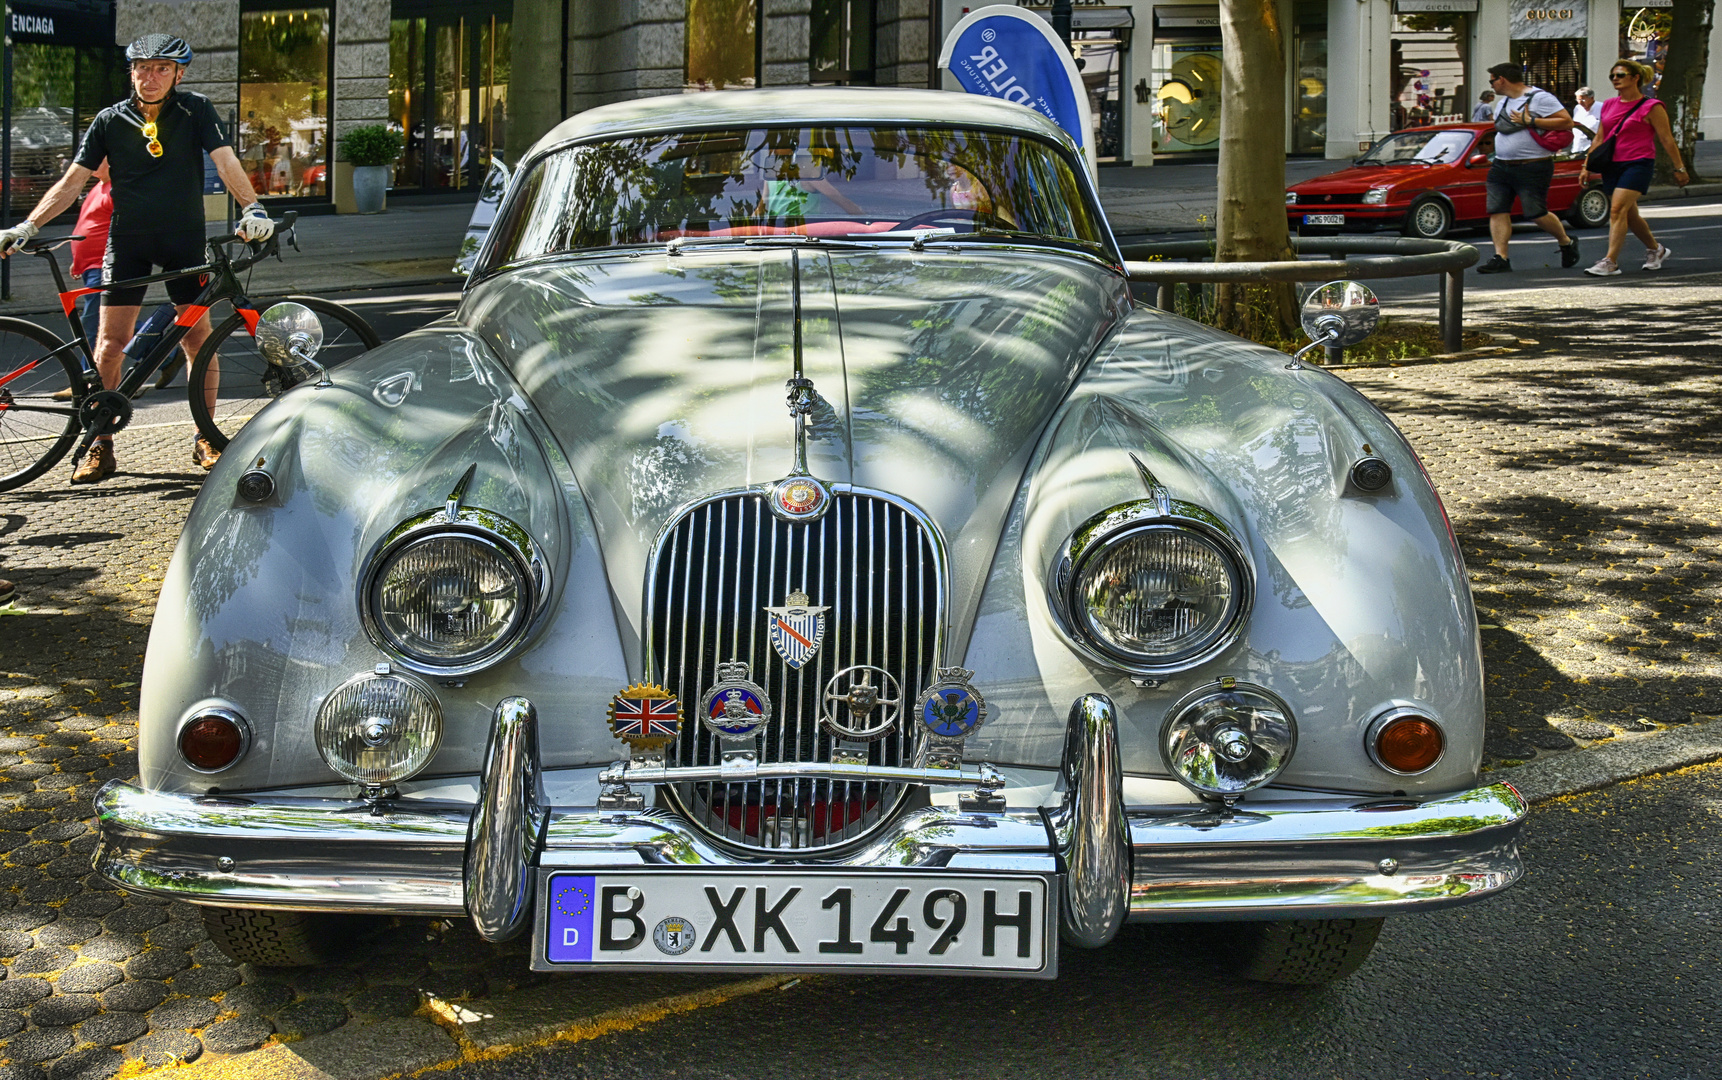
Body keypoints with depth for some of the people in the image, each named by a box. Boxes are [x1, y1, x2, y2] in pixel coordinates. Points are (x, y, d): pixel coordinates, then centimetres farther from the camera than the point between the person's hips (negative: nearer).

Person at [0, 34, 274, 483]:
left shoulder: (195, 110, -3)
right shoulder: (110, 121, 0)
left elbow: (225, 161, -13)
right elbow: (73, 180, 0)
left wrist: (252, 208, -32)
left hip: (184, 240, -1)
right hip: (128, 241, 1)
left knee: (198, 338, -1)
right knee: (110, 345, -4)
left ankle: (205, 438, 13)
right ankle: (100, 445, 5)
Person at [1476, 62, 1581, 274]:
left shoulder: (1540, 98, -9)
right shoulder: (1502, 103, 18)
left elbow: (1567, 122, -16)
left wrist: (1531, 121, -19)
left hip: (1533, 168, -8)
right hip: (1501, 167, 8)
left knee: (1536, 213, -7)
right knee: (1497, 211, -5)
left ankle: (1567, 243, 18)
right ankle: (1500, 258, -7)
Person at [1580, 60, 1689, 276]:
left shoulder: (1651, 107, -5)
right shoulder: (1609, 105, 11)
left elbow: (1667, 140, -3)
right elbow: (1599, 138, 17)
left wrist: (1679, 168, -1)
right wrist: (1587, 167, 12)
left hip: (1638, 164, -7)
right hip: (1611, 166, 7)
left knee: (1617, 209, -20)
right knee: (1629, 214, 14)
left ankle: (1610, 262, -21)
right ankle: (1656, 250, 35)